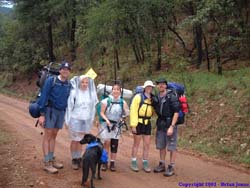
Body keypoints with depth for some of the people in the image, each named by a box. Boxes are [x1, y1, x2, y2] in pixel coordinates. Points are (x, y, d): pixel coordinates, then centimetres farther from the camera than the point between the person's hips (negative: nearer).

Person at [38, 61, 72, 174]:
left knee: (54, 136, 11)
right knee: (48, 136, -4)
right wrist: (42, 114, -15)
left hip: (61, 112, 5)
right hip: (50, 110, -5)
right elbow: (44, 97, -11)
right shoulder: (51, 81, -9)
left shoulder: (69, 85, 5)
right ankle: (47, 163, -2)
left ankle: (51, 159, 19)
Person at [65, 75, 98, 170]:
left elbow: (93, 107, 10)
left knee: (81, 141, 9)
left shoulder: (91, 93, 2)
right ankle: (74, 160, 14)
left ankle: (79, 158, 20)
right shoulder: (74, 92, -9)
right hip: (75, 120, -3)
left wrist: (92, 120, 11)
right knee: (75, 140, 3)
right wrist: (67, 121, -4)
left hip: (86, 121, 3)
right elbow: (69, 107, -6)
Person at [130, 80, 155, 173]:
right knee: (136, 144, 6)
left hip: (147, 123, 4)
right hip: (138, 123, -4)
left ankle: (145, 163, 17)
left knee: (147, 144, 7)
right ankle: (134, 163, 18)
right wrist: (133, 125, -17)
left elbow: (153, 111, 12)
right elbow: (133, 111, -12)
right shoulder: (138, 97, -9)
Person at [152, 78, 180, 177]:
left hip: (170, 124, -7)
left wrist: (172, 126, -22)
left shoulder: (172, 96, -15)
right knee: (161, 146, 14)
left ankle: (171, 168, 8)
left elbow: (176, 112, -18)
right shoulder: (157, 97, 5)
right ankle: (162, 165, 25)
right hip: (160, 124, 7)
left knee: (171, 147, 0)